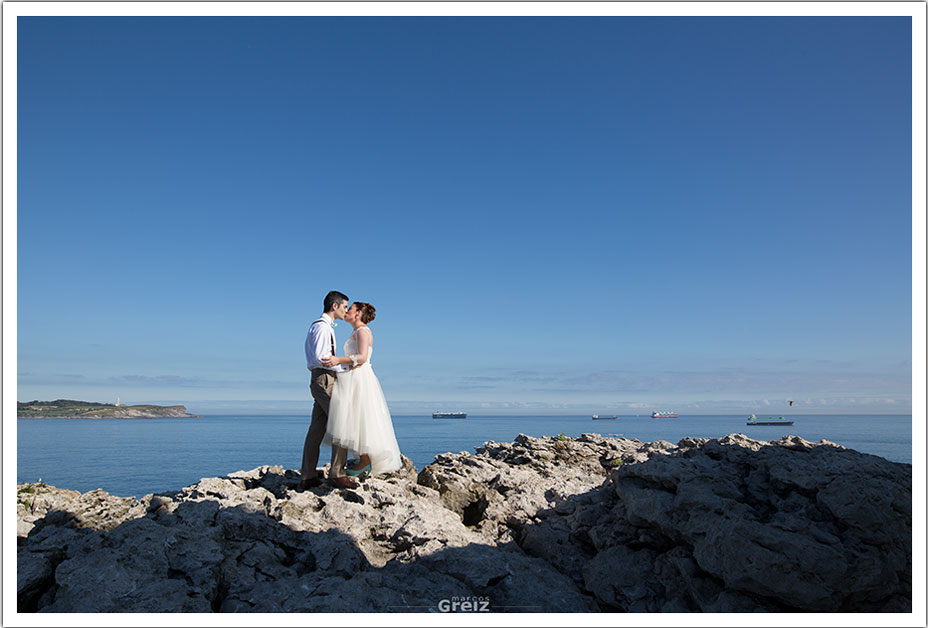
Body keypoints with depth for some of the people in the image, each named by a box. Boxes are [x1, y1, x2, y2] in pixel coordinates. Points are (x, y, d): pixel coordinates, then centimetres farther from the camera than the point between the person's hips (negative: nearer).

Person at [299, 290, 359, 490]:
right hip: (324, 379, -10)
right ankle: (336, 474, -7)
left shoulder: (318, 326, 23)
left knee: (317, 428, 8)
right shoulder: (322, 326, -11)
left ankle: (307, 477, 11)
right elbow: (320, 358, -19)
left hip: (319, 379, 10)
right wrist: (346, 368, -13)